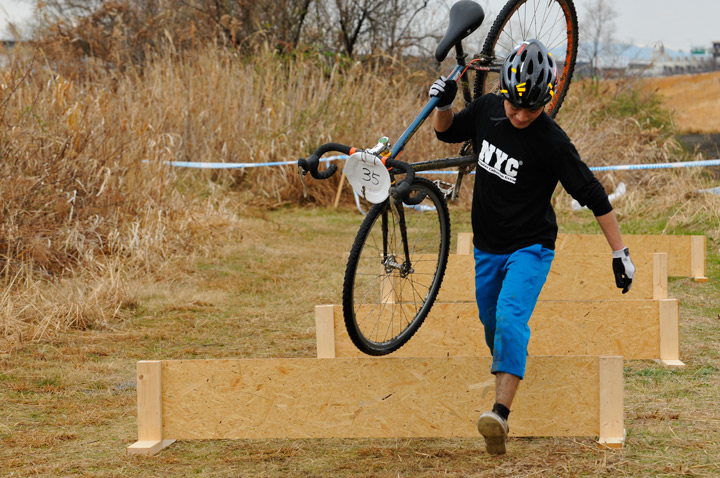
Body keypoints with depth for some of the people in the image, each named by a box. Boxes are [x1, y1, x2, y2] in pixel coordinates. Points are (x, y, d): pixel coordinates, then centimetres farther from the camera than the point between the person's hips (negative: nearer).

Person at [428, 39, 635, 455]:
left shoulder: (552, 143, -21)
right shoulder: (488, 110, -6)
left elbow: (593, 195, -16)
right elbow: (448, 133, 14)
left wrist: (621, 253, -15)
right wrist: (444, 105, -9)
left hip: (530, 248, -6)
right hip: (487, 247, 6)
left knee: (510, 320, -24)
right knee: (492, 324, 18)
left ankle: (501, 414, -34)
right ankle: (503, 387, 43)